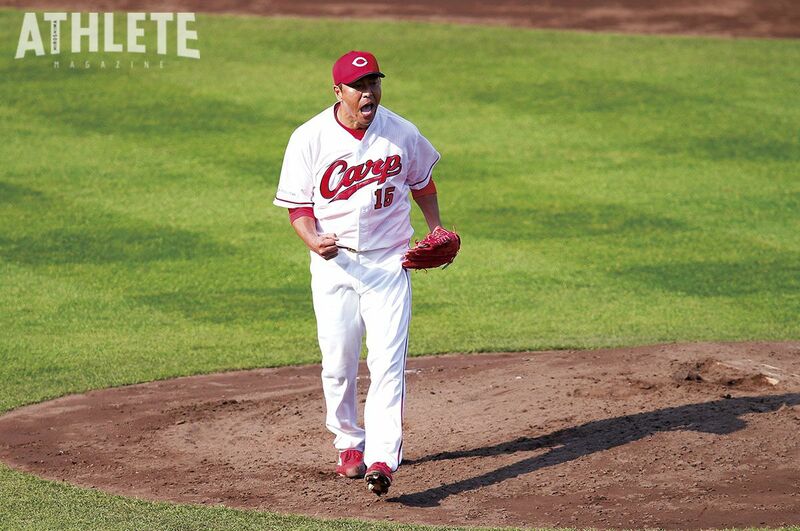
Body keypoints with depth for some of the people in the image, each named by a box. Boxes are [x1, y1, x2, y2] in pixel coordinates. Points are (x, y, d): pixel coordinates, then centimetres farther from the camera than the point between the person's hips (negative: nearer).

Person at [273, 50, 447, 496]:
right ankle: (350, 443, 27)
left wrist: (436, 228, 11)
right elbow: (298, 206, -4)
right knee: (338, 362, 5)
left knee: (388, 361, -12)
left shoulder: (402, 133, -2)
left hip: (389, 262, 0)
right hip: (334, 262, 0)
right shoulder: (309, 138, -7)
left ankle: (383, 459, -19)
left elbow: (421, 181, 18)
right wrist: (313, 240, -23)